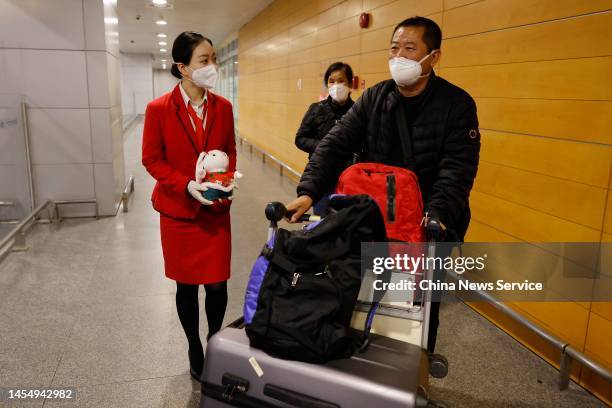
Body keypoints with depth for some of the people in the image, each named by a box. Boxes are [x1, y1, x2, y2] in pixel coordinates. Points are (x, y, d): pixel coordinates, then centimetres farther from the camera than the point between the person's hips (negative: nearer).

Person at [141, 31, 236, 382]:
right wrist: (187, 185, -18)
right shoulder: (159, 109, -10)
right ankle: (195, 349, 33)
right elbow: (152, 159, -6)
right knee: (187, 285, 11)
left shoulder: (223, 107, -1)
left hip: (216, 210, 2)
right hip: (179, 210, -2)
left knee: (218, 284, 3)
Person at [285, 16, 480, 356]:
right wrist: (308, 192, -23)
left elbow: (457, 169, -20)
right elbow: (334, 145, -8)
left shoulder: (457, 104, -11)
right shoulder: (374, 98, -1)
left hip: (429, 227, -2)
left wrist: (435, 217, -36)